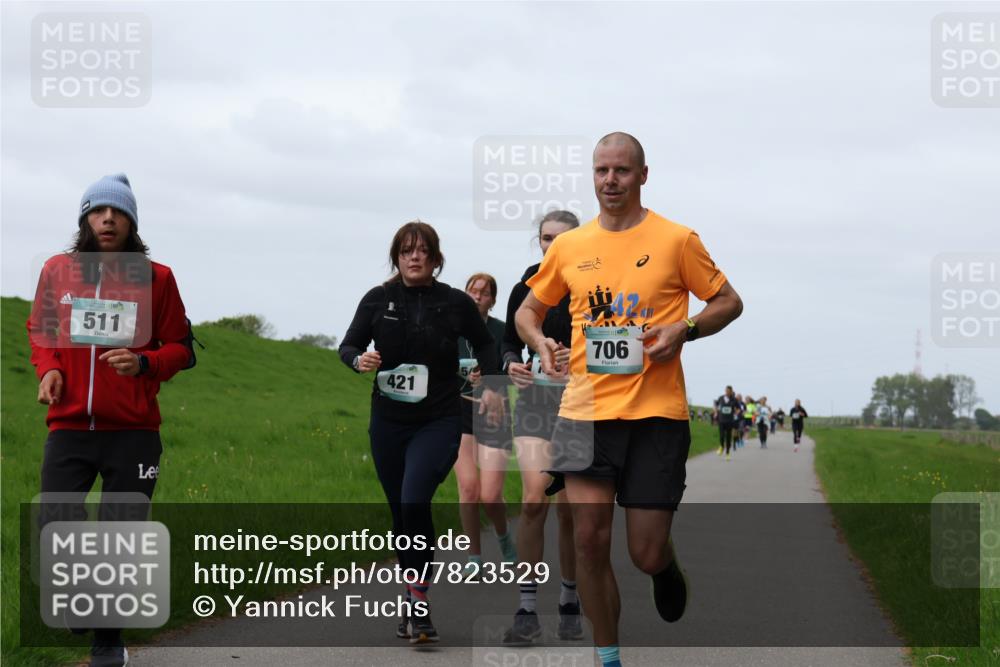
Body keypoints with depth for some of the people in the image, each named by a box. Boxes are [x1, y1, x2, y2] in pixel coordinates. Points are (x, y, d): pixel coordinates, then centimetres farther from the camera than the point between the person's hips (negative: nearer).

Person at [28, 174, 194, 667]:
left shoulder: (155, 278, -1)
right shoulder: (57, 271, 4)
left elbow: (181, 347, 7)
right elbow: (39, 330, 18)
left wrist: (144, 363, -13)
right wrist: (47, 368, -2)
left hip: (132, 432, -1)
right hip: (69, 427, 1)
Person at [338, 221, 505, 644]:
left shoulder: (456, 303, -2)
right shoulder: (378, 300, 1)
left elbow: (484, 343, 15)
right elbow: (349, 345, 5)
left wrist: (491, 386, 3)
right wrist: (359, 360, -18)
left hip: (439, 422, -3)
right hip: (388, 422, 3)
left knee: (415, 501, -23)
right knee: (400, 512, 9)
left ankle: (418, 599, -15)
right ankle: (413, 602, 24)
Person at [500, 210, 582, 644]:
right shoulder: (525, 290, 6)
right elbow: (510, 342, 16)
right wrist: (512, 365, -5)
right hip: (536, 398, 1)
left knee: (568, 509, 2)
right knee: (535, 498, -16)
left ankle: (570, 603, 20)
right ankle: (527, 609, -12)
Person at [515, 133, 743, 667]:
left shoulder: (676, 240, 0)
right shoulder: (568, 247, 9)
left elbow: (729, 301, 7)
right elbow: (529, 309, 21)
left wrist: (684, 329, -11)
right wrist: (540, 342, -2)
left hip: (656, 412, -2)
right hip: (586, 409, 2)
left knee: (647, 554, -2)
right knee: (589, 542, -5)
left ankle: (667, 569, 37)